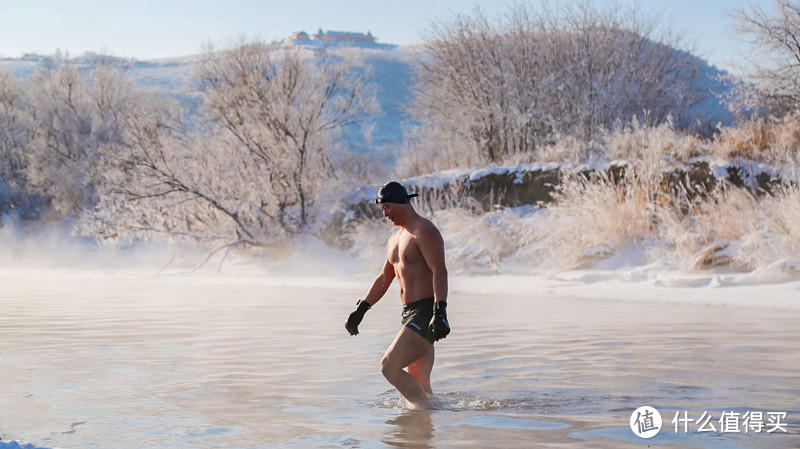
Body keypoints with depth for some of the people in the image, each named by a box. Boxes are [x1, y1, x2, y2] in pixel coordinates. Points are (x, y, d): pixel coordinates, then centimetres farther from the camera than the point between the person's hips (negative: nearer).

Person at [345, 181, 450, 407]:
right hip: (410, 313, 9)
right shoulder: (395, 239, 20)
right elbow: (384, 278, 28)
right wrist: (361, 309, 23)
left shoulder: (425, 231, -10)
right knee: (419, 387, 7)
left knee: (389, 366, -18)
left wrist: (440, 312, -32)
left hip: (426, 313, -9)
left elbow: (440, 271, -22)